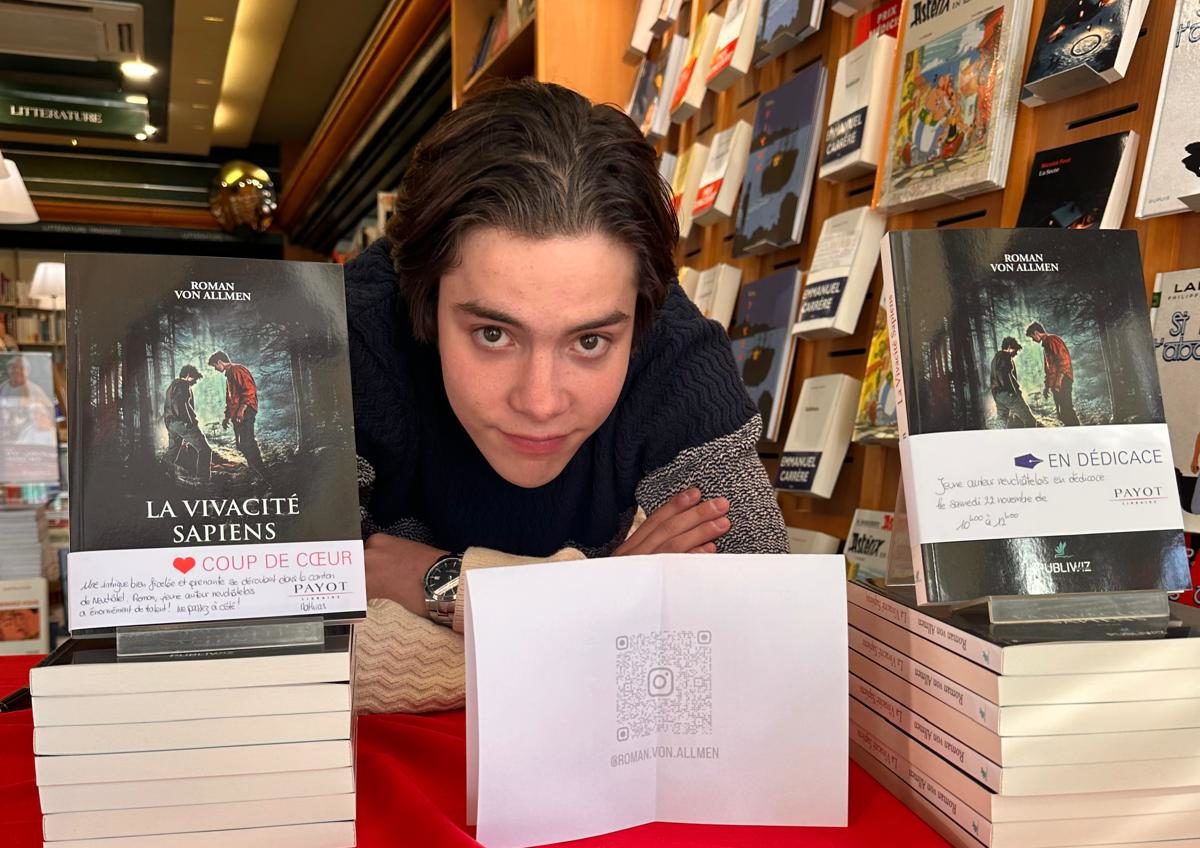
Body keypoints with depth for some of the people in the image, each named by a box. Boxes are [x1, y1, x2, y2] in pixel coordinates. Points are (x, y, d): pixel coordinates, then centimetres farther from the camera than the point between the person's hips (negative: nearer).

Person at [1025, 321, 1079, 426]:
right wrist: (1047, 386, 23)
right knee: (1062, 412, 9)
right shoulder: (1045, 344, 22)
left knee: (1066, 411, -14)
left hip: (1062, 381, -10)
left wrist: (1058, 382, -21)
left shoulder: (1052, 340, -8)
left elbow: (1064, 360, -18)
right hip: (1055, 384, 10)